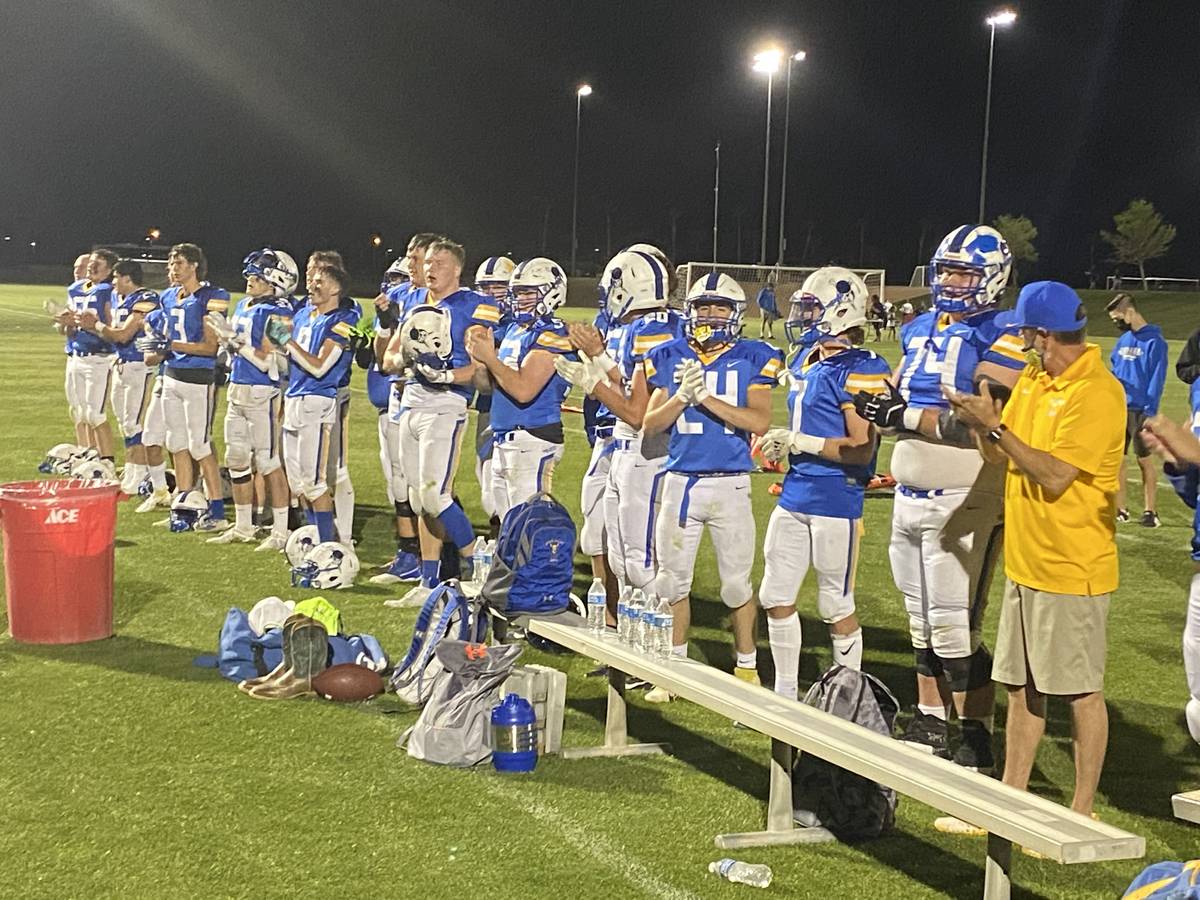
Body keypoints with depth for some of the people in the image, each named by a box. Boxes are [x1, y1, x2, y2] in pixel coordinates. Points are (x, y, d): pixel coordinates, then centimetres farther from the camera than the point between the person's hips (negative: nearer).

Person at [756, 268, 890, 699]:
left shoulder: (860, 371, -15)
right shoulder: (805, 362, 12)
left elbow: (861, 451, -19)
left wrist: (799, 442, -18)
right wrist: (779, 444, 6)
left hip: (836, 500, -9)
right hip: (796, 496, 9)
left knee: (836, 607, 3)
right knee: (776, 596, 12)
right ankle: (785, 693, 26)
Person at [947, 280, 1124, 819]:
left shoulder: (1098, 394, -18)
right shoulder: (1033, 379, 9)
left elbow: (1053, 475, -23)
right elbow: (1001, 457, 11)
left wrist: (994, 425, -20)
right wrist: (980, 422, -8)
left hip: (1072, 567, -8)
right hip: (1024, 560, 9)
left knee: (1081, 690, 3)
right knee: (1022, 687, 15)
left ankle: (1082, 813, 13)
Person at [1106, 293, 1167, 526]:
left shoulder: (1154, 341, -10)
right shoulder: (1123, 340, 12)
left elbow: (1157, 379, -13)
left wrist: (1149, 412, -17)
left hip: (1140, 410, -7)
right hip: (1118, 408, 7)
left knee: (1145, 460, 2)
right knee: (1116, 459, 7)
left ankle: (1150, 511, 10)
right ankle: (1120, 508, 16)